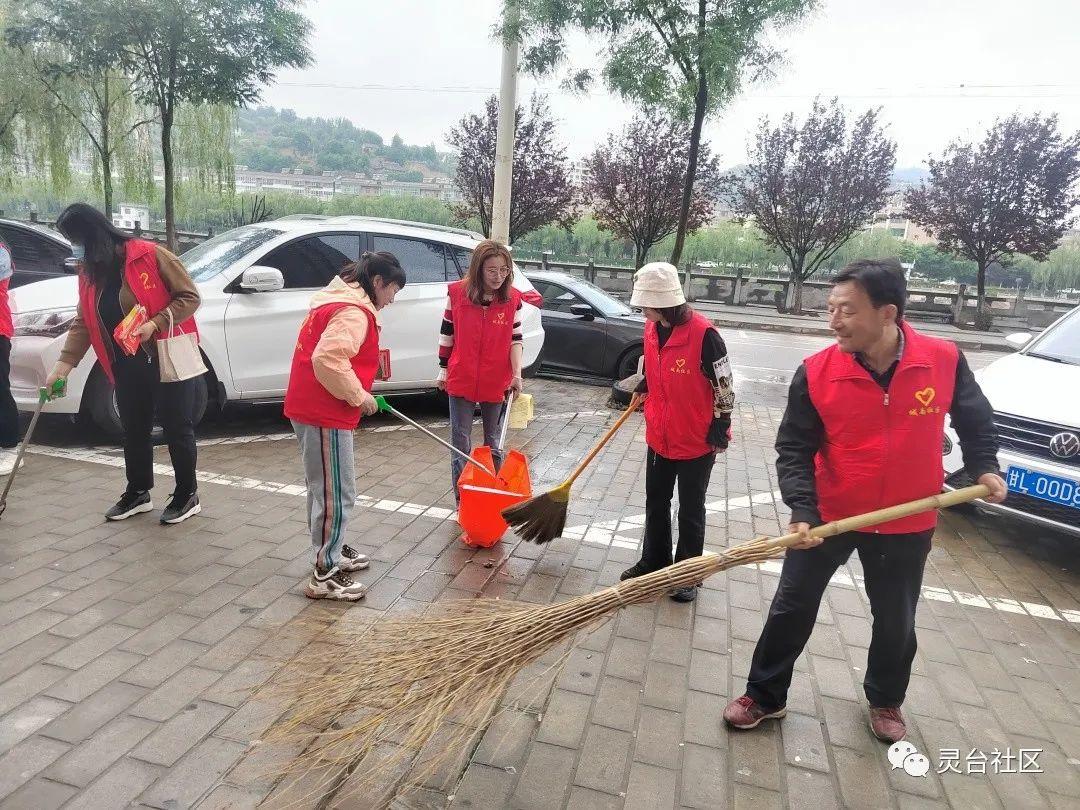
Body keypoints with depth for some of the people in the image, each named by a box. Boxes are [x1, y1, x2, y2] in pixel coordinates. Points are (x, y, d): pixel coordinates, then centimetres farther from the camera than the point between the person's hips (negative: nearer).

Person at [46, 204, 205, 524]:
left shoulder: (150, 255, -13)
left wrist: (155, 324, -23)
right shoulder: (89, 271, 8)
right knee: (134, 430, 16)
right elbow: (83, 322, 9)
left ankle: (187, 496, 16)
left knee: (177, 429, 3)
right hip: (127, 367, 7)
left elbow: (190, 297, -12)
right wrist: (64, 362, -1)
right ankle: (138, 493, 32)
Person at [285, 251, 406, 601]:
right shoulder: (354, 311, -17)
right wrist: (359, 396, -19)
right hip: (324, 413, -11)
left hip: (310, 407, 11)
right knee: (335, 493, -4)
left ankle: (331, 550, 36)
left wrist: (357, 392, 19)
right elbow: (328, 359, -29)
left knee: (325, 488, 21)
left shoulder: (337, 299, 17)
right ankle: (324, 575, 3)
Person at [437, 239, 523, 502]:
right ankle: (462, 497, 15)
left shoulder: (513, 299, -4)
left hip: (496, 382, 1)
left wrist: (517, 374, -13)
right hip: (462, 380, 0)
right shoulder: (457, 293, -5)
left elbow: (515, 339, 0)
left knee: (493, 441, 14)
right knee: (461, 440, 5)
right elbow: (447, 333, 4)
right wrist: (444, 370, 8)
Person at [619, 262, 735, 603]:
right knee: (656, 503, 19)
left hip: (696, 441, -6)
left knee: (690, 511, 10)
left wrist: (720, 431, -13)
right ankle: (653, 562, 36)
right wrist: (642, 387, 6)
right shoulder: (652, 329, -1)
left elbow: (725, 386, -16)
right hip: (659, 436, 7)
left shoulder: (703, 334, -23)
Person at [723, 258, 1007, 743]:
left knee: (896, 621, 19)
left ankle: (885, 701, 46)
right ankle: (764, 697, 28)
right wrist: (802, 511, -23)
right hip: (827, 516, -1)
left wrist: (983, 466, -2)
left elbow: (975, 418, 8)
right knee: (791, 609, 7)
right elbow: (794, 450, -13)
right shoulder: (815, 372, -17)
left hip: (906, 525, 1)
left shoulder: (944, 360, -13)